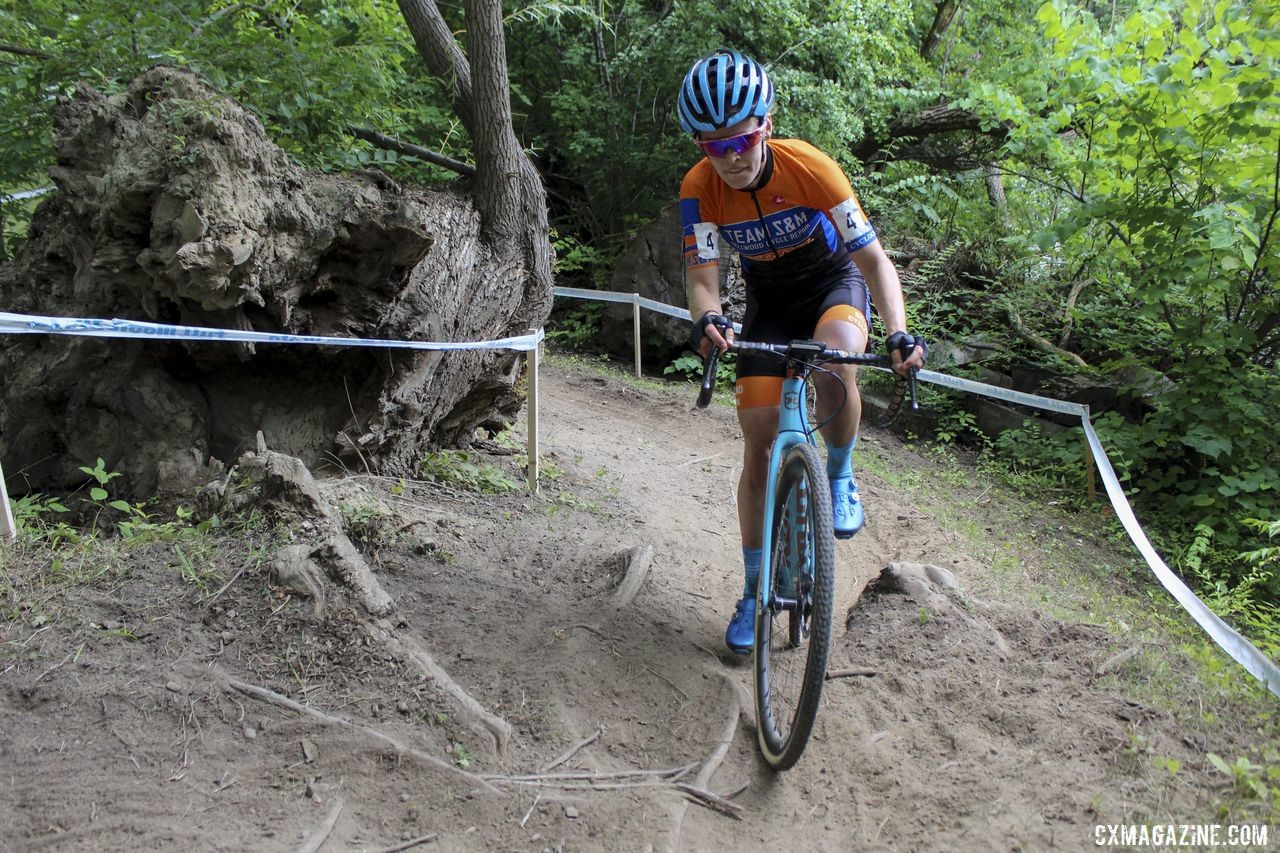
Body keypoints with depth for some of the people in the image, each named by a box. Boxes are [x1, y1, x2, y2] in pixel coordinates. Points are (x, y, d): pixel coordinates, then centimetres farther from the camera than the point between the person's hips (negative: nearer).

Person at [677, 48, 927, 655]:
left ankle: (839, 478, -4)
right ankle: (754, 593, 10)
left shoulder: (809, 167, -28)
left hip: (834, 284, -2)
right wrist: (707, 320, -47)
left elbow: (873, 258, -27)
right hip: (769, 302, 3)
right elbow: (702, 276, -23)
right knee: (758, 445, -4)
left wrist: (899, 333, -42)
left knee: (834, 373, -38)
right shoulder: (700, 188, -22)